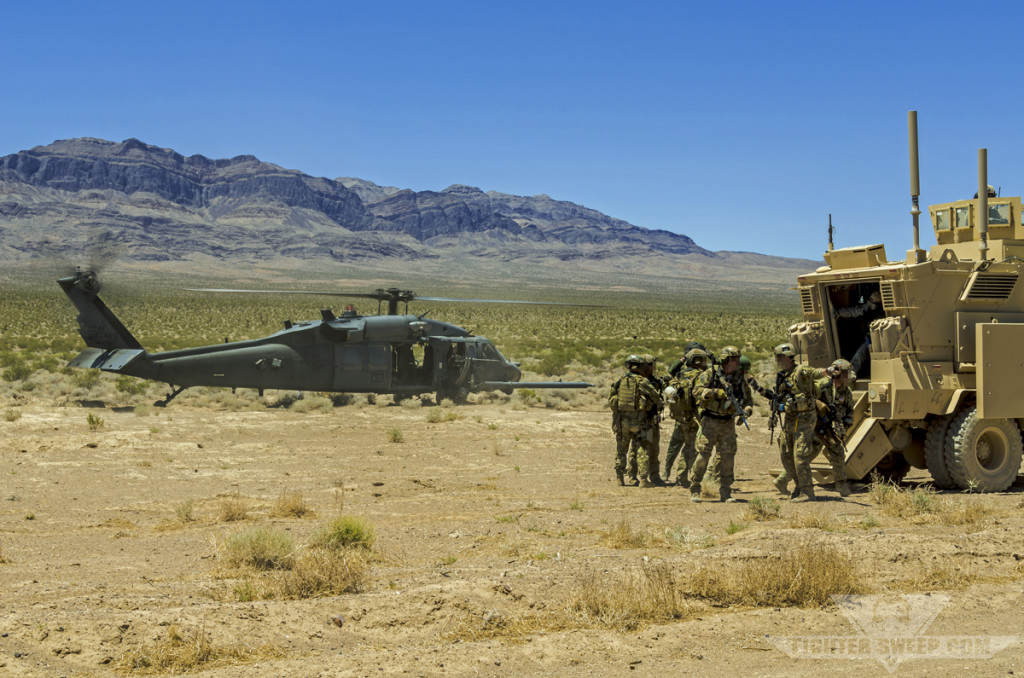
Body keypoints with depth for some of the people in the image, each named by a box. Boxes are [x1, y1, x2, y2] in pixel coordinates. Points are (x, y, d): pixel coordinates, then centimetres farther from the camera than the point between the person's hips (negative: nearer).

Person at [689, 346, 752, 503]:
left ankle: (725, 492, 10)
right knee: (703, 455, -7)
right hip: (710, 421, -4)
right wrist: (717, 392, -26)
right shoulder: (710, 373, -6)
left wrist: (746, 411, -8)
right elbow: (697, 391, -16)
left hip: (728, 423, 4)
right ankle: (694, 491, 1)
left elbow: (748, 399, 13)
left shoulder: (739, 378, 7)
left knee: (728, 457, 2)